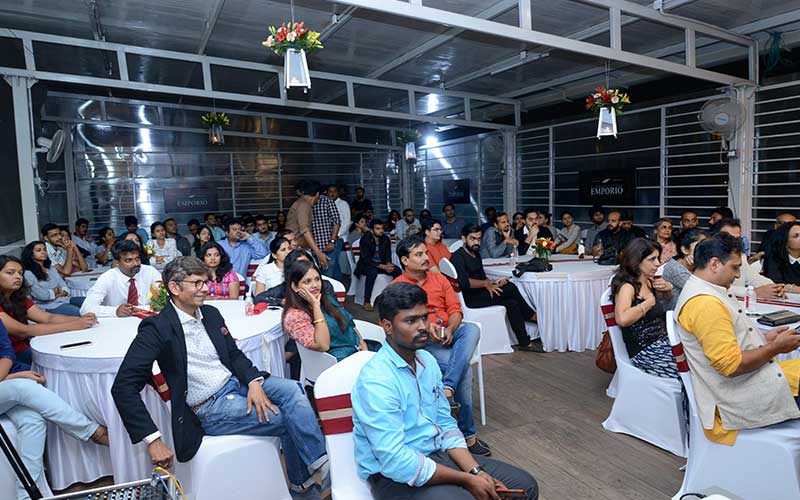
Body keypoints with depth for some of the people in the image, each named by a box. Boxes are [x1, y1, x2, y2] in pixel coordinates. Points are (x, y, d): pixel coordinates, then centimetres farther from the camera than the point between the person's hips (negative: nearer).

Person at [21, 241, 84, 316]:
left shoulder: (50, 268, 20)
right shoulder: (27, 274, -4)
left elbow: (64, 285, 14)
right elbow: (42, 295, -12)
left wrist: (64, 292, -7)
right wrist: (55, 291, 5)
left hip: (65, 299, 8)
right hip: (49, 306, -8)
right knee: (80, 313, -32)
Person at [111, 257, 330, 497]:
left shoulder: (211, 313, 7)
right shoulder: (157, 328, -14)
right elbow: (123, 388, -17)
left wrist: (254, 381, -9)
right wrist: (153, 440, -22)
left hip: (235, 382, 6)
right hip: (209, 408, -6)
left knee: (292, 389, -16)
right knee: (287, 419, -15)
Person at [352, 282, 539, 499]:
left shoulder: (428, 361, 3)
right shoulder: (376, 381, -23)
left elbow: (445, 424, 10)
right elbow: (395, 462, -26)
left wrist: (476, 471, -6)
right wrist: (466, 480, -17)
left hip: (437, 454, 8)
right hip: (393, 475, -7)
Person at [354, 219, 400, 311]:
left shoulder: (386, 239, 1)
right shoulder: (365, 239, -15)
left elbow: (388, 255, 6)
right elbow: (366, 259, -21)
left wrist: (388, 264, -19)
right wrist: (383, 267, -29)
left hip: (382, 264, 5)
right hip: (366, 264, -5)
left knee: (398, 271, -19)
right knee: (373, 272, -38)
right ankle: (367, 302, -32)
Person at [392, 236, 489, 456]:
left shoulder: (439, 279, 16)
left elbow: (455, 309, 9)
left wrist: (449, 329, -12)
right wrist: (425, 327, -23)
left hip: (449, 335, 5)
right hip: (422, 342, -4)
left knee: (472, 329, -30)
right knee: (465, 371, -26)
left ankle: (447, 389, -38)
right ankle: (468, 434, -12)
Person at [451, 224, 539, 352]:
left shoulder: (476, 254, 18)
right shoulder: (458, 257, -11)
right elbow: (464, 282, -25)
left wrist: (493, 283, -3)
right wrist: (486, 284, -14)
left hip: (480, 294, 9)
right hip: (470, 299, -9)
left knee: (512, 303, -14)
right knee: (510, 288, -19)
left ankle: (525, 343, -8)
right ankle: (532, 316, -1)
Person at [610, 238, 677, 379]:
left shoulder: (649, 282, 7)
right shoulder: (627, 287, -16)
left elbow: (667, 301, 30)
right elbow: (622, 319, -37)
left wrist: (668, 289, 6)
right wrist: (649, 302, -20)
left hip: (663, 341, 8)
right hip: (644, 351, -8)